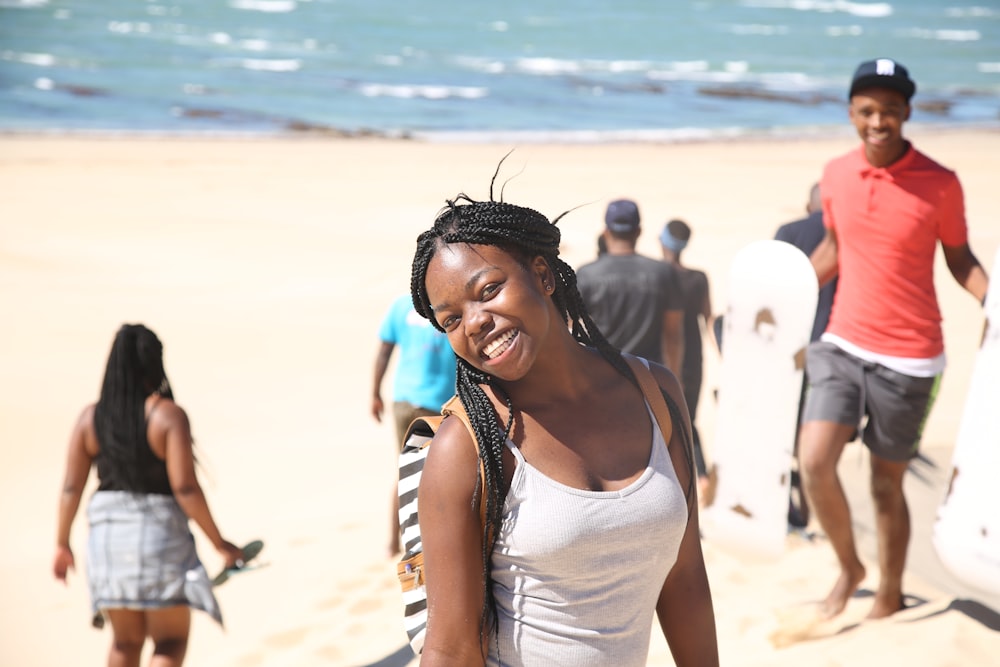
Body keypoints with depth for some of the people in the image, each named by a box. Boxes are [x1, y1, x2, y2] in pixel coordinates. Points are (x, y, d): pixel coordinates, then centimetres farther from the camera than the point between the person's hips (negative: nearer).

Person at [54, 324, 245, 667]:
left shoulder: (91, 416, -1)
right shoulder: (169, 415, -15)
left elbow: (71, 488, 1)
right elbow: (185, 488, -19)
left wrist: (62, 545, 14)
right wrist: (219, 543, -10)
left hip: (109, 537, 5)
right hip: (161, 539, -4)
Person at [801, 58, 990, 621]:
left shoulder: (940, 184, -11)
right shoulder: (836, 175, 1)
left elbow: (960, 259, 0)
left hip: (907, 357, -3)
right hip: (843, 344, 3)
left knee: (887, 482, 6)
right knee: (814, 460, -10)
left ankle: (891, 597, 29)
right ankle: (849, 567, 17)